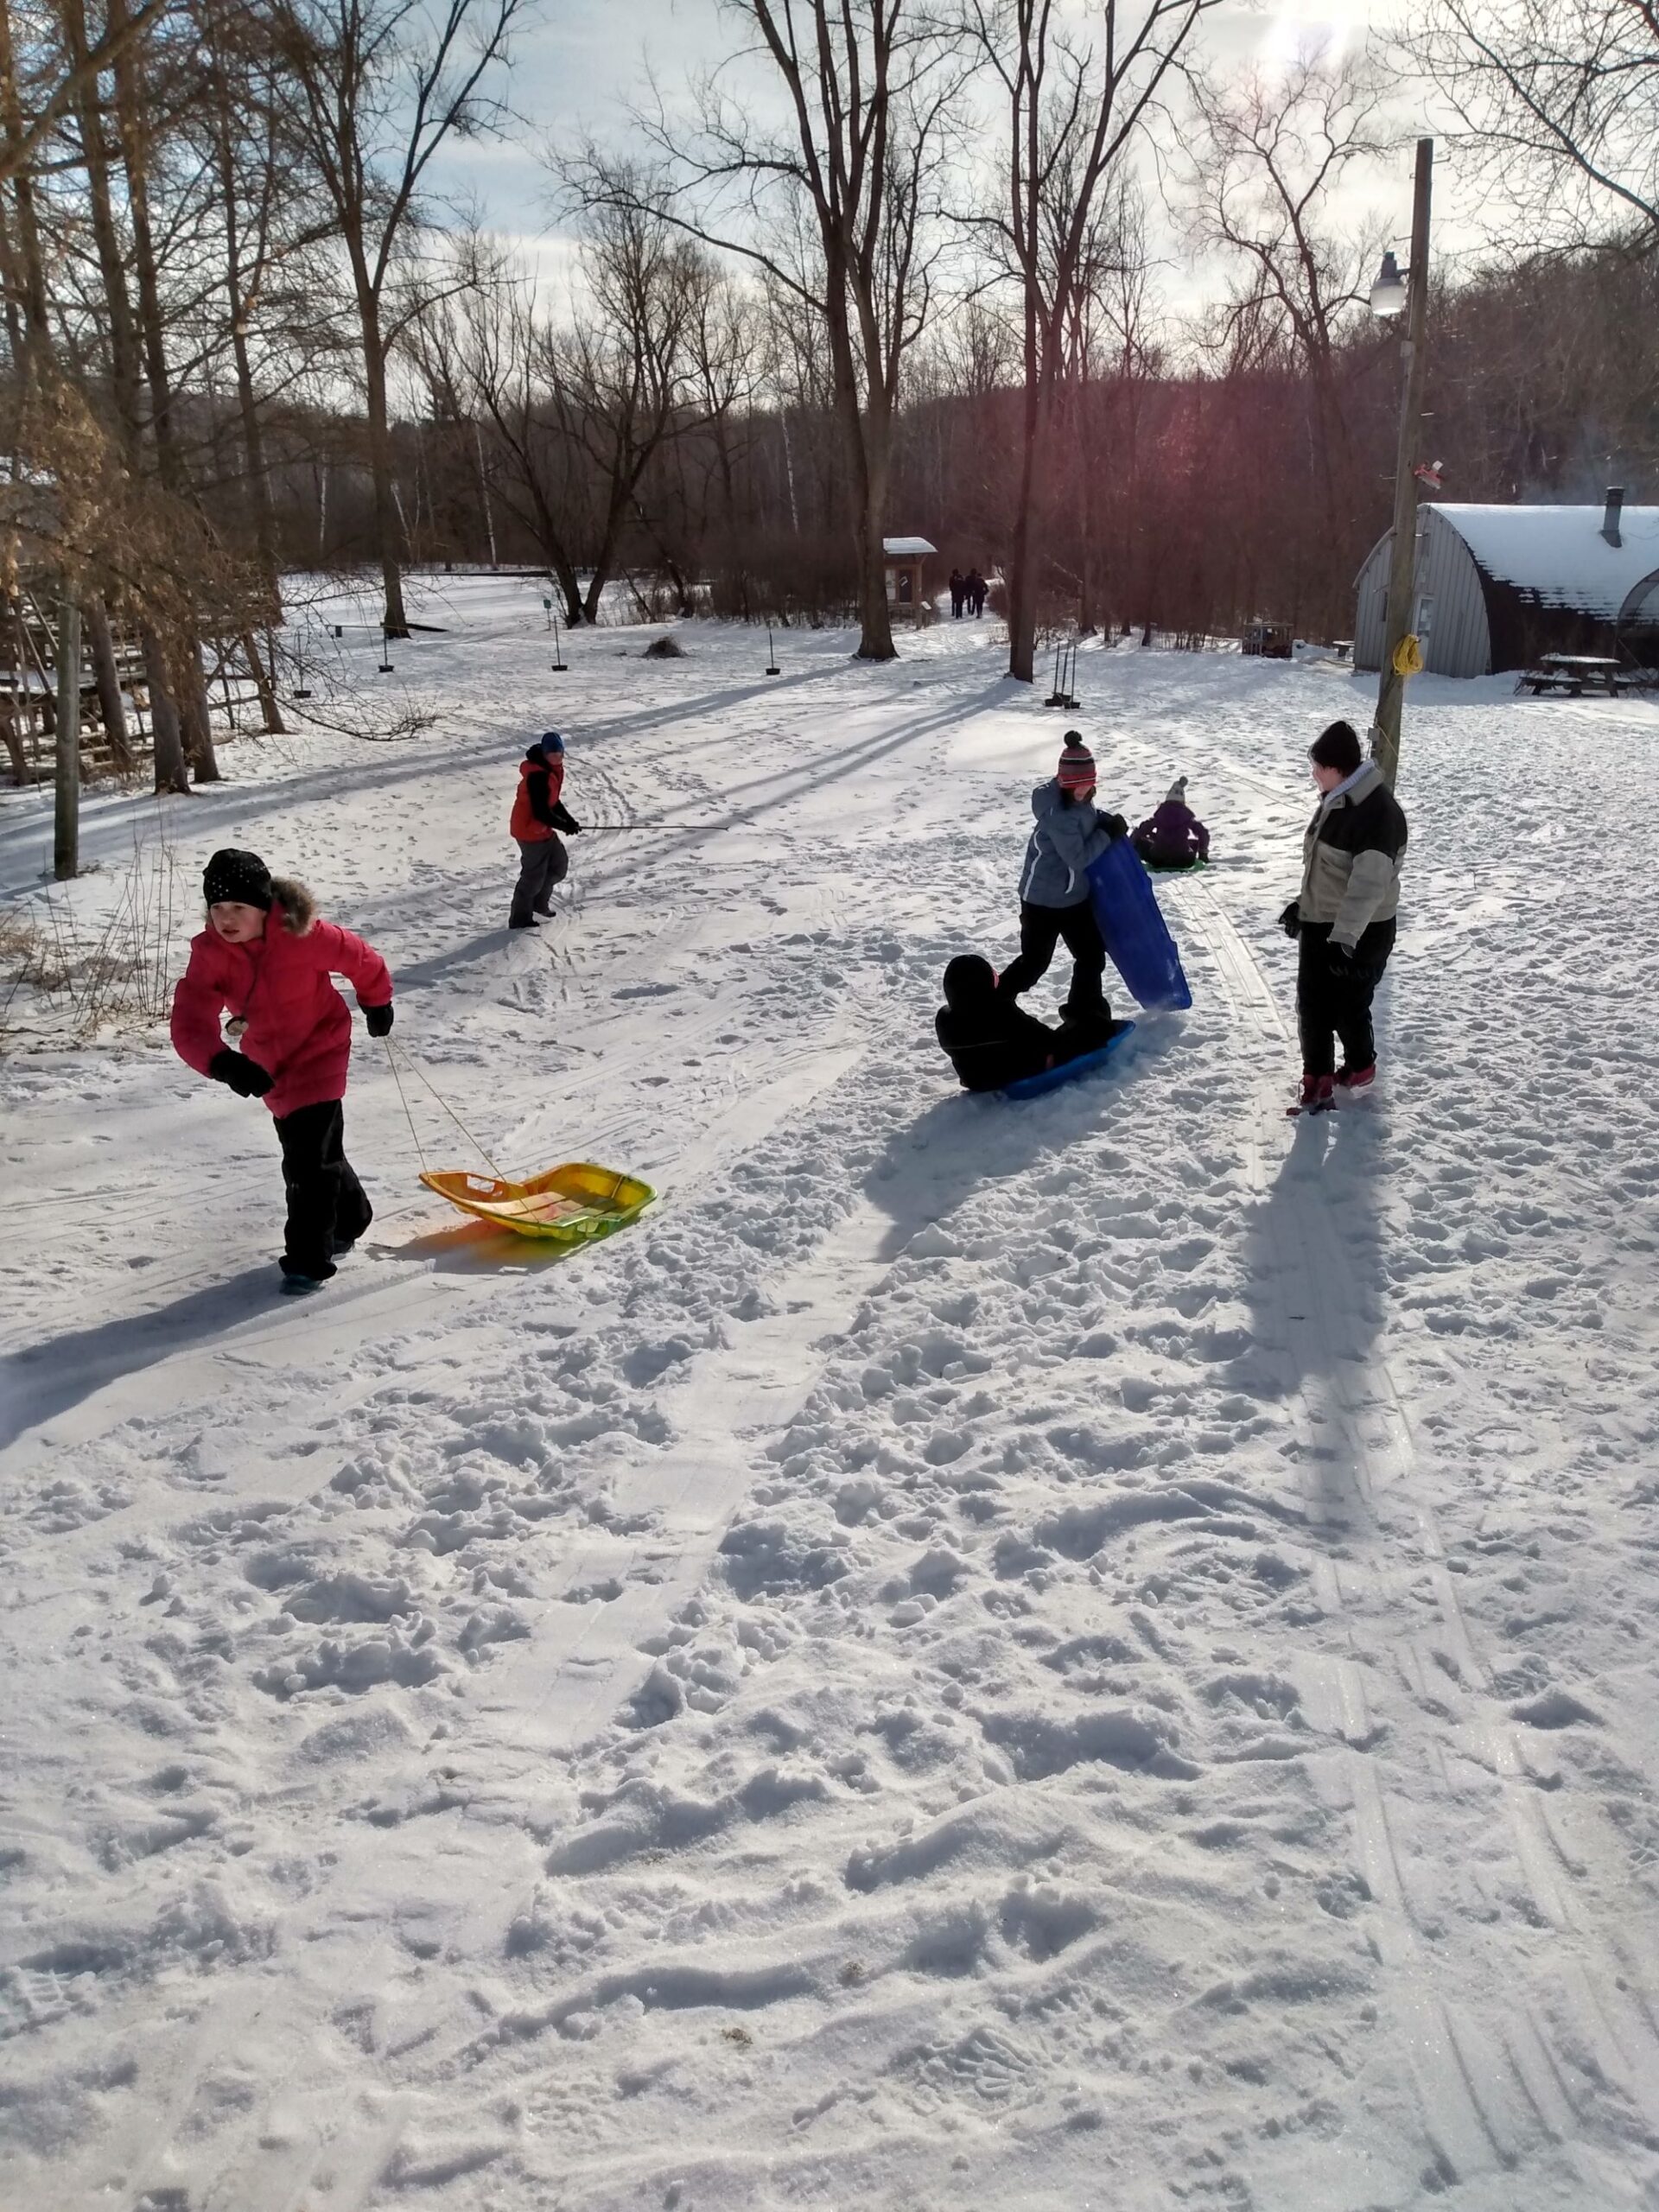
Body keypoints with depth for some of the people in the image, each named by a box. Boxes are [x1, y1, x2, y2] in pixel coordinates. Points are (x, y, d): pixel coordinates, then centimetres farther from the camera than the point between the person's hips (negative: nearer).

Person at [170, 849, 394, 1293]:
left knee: (309, 1158, -14)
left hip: (319, 1051, -5)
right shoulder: (210, 954, -18)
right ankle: (348, 1220, 45)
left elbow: (361, 960, -7)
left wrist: (377, 1004, 10)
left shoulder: (303, 935, -27)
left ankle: (309, 1259, -5)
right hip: (266, 1066, 5)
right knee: (303, 1151, 21)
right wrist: (223, 1064, -47)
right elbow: (190, 1025, -28)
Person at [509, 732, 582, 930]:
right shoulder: (537, 776, -27)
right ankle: (520, 919, 15)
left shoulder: (553, 769, 4)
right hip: (530, 829, -10)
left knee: (559, 864, 20)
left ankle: (539, 903, 38)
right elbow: (541, 812, -27)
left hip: (544, 829, 10)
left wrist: (569, 819, 4)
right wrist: (566, 826, -19)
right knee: (534, 875, 1)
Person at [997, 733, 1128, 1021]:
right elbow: (1078, 857, -24)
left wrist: (1107, 822, -2)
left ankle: (1085, 1011, 31)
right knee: (1035, 961, 3)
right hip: (1043, 899, -9)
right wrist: (1107, 833, -17)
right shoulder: (1058, 813, -29)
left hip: (1074, 896, 9)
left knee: (1092, 954, 15)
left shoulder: (1079, 799, -4)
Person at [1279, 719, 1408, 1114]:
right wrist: (1302, 903, 24)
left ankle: (1360, 1067, 30)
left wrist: (1345, 940, -33)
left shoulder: (1378, 812, -24)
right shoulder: (1335, 801, 5)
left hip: (1359, 934, -8)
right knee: (1311, 1005, 10)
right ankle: (1317, 1076, 23)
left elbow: (1368, 884, -30)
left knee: (1349, 1007, 6)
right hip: (1318, 924, 8)